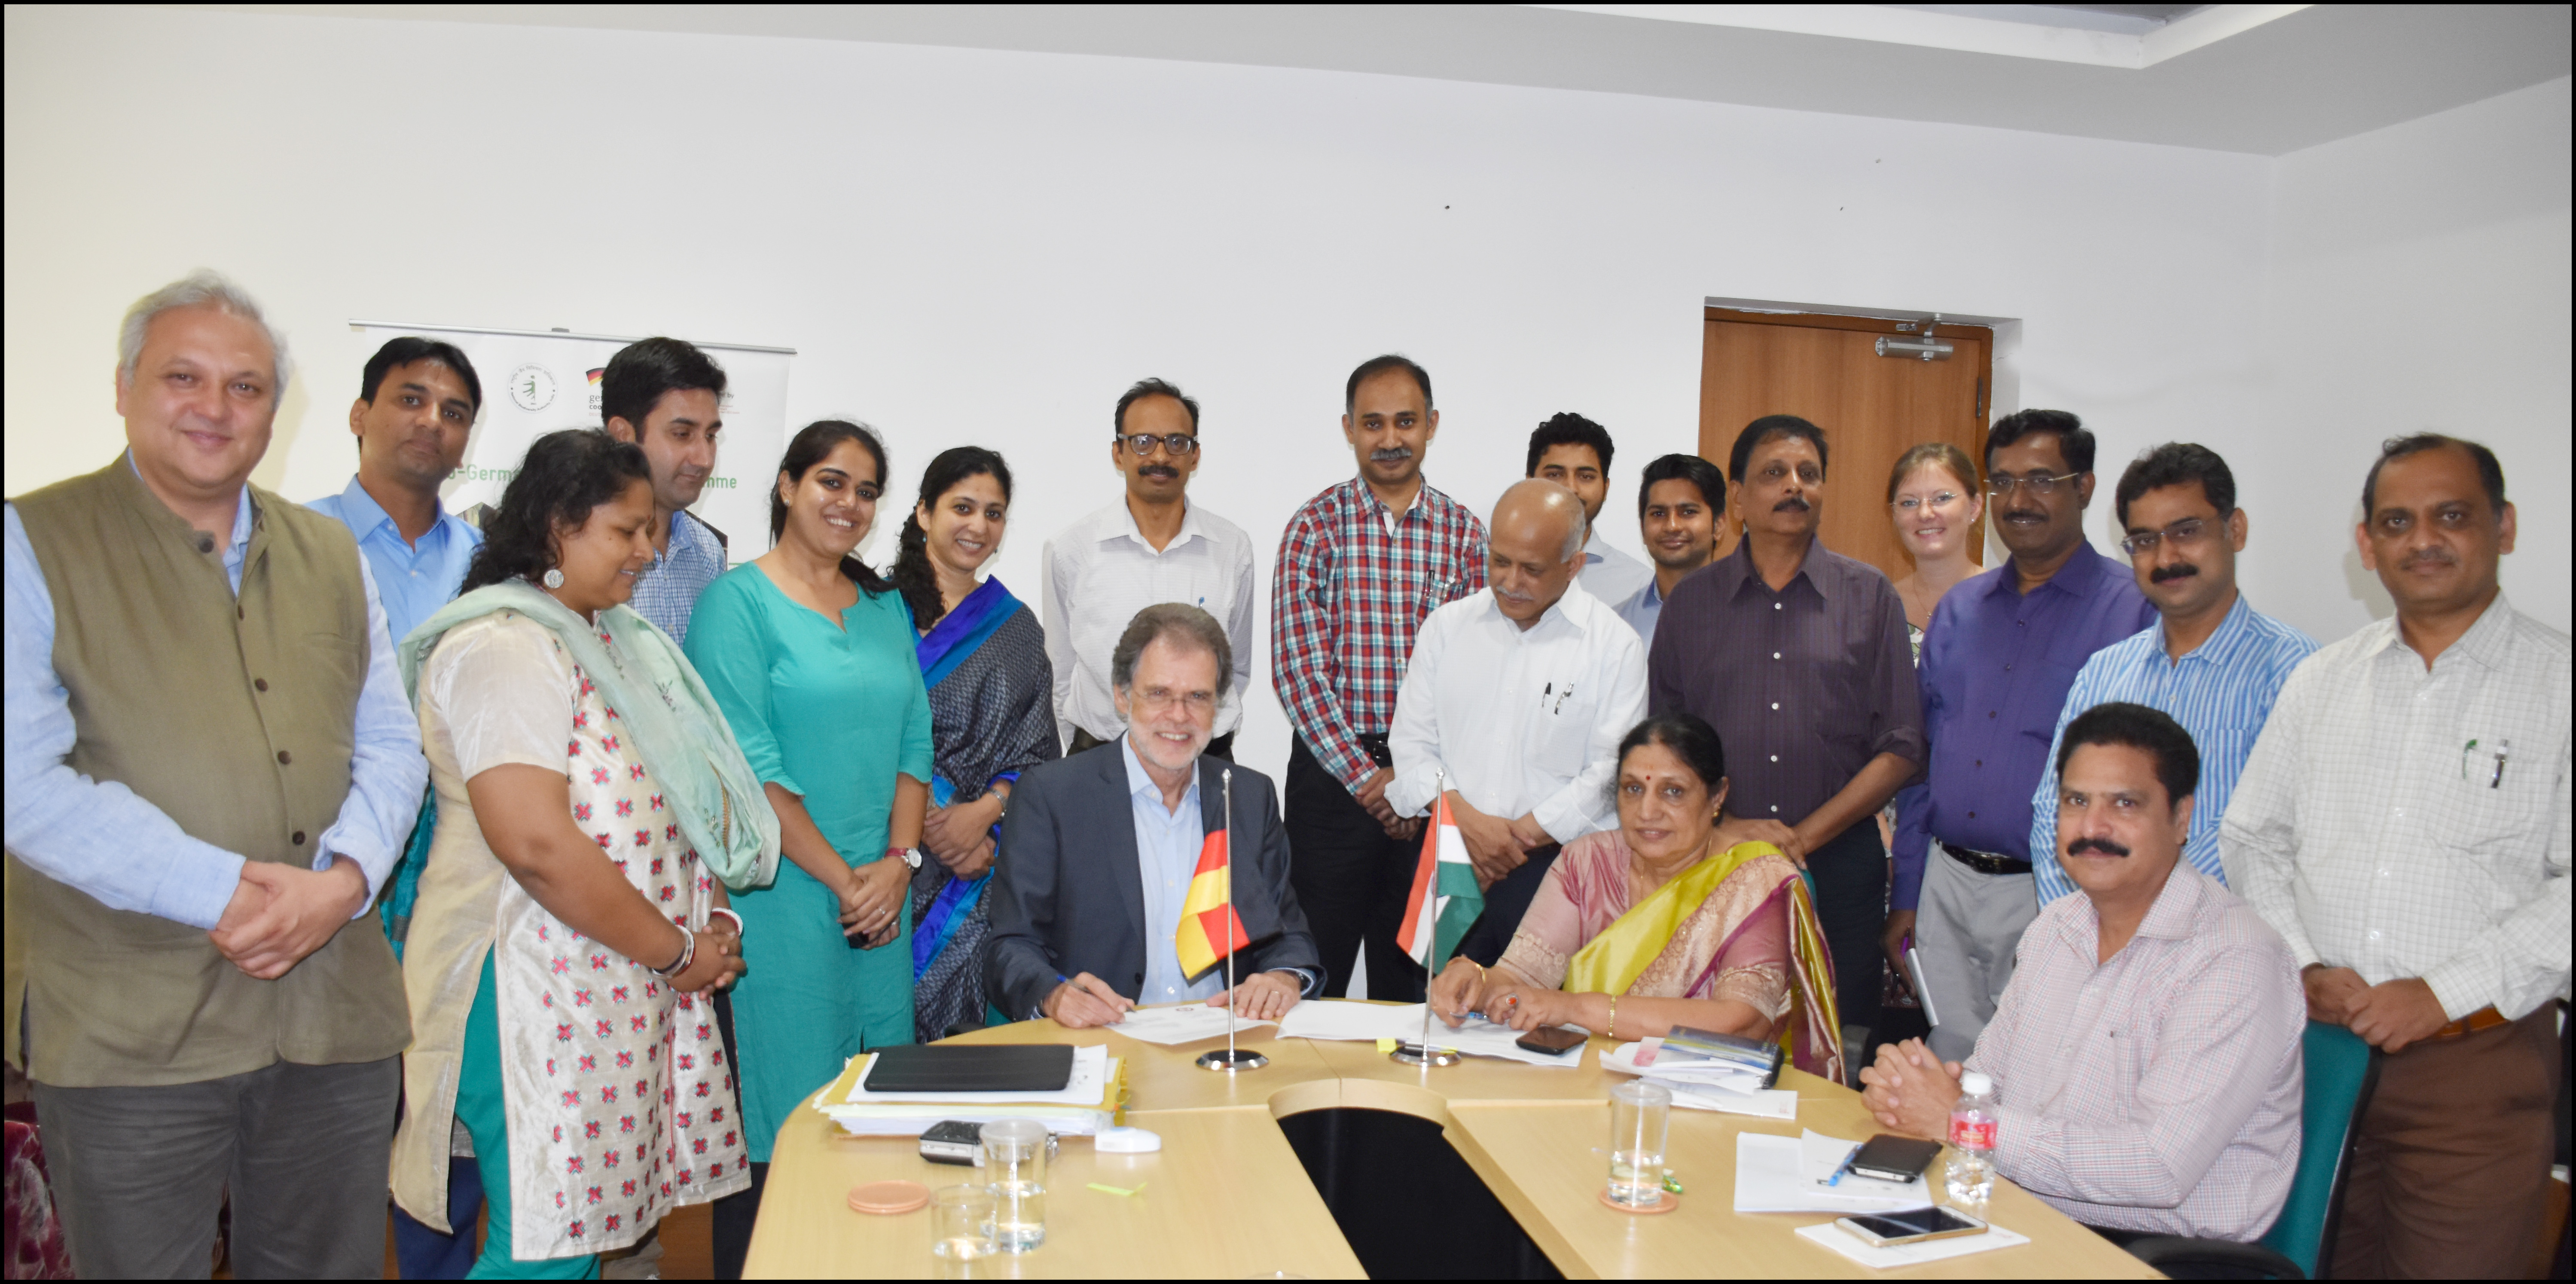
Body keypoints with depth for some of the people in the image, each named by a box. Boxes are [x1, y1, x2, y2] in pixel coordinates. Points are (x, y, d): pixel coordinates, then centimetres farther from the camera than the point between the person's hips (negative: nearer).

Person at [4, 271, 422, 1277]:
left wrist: (344, 876, -10)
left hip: (335, 1009, 4)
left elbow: (388, 742, 10)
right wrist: (221, 891, -19)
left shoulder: (332, 554, 13)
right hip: (129, 1032, -4)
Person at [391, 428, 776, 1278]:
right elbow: (537, 844, -24)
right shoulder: (503, 648, -15)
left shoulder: (614, 636, 15)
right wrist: (676, 951, -14)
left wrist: (709, 920, 5)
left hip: (628, 985, 9)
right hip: (538, 993, -9)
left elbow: (671, 798, 21)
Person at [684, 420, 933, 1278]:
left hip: (882, 902, 6)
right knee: (776, 1123, -1)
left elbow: (914, 741, 12)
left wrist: (899, 860, -3)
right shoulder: (739, 601, -5)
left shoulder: (886, 608, 14)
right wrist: (840, 878, -12)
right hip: (782, 903, -6)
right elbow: (747, 766, -12)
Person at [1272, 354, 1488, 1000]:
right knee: (1317, 966, 4)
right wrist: (1365, 775, -13)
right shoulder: (1315, 527, -2)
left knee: (1410, 970, 13)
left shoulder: (1464, 533, 5)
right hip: (1331, 771, -2)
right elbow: (1298, 669, -8)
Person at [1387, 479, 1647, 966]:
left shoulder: (1615, 646, 0)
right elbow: (1412, 741, 7)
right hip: (1449, 866, 3)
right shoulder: (1447, 626, 11)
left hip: (1554, 867, -3)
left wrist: (1519, 836, -9)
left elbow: (1611, 773, -5)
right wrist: (1469, 821, -7)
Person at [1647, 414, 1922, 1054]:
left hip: (1839, 864, -1)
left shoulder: (1870, 598, 6)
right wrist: (1721, 826, -8)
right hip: (1713, 866, 1)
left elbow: (1900, 747, 2)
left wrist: (1805, 836, -7)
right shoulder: (1691, 603, 9)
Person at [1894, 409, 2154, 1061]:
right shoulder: (1957, 611, 11)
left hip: (2051, 897, -5)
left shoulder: (2133, 613, -8)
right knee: (1948, 1074, 12)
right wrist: (1906, 894, 12)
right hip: (1947, 886, 5)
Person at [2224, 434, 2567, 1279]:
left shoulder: (2557, 683, -2)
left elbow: (2568, 892, -10)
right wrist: (2303, 966, -2)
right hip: (2314, 1046, 3)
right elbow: (2251, 838, 12)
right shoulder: (2321, 682, 11)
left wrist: (2444, 994, -15)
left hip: (2476, 1058, -3)